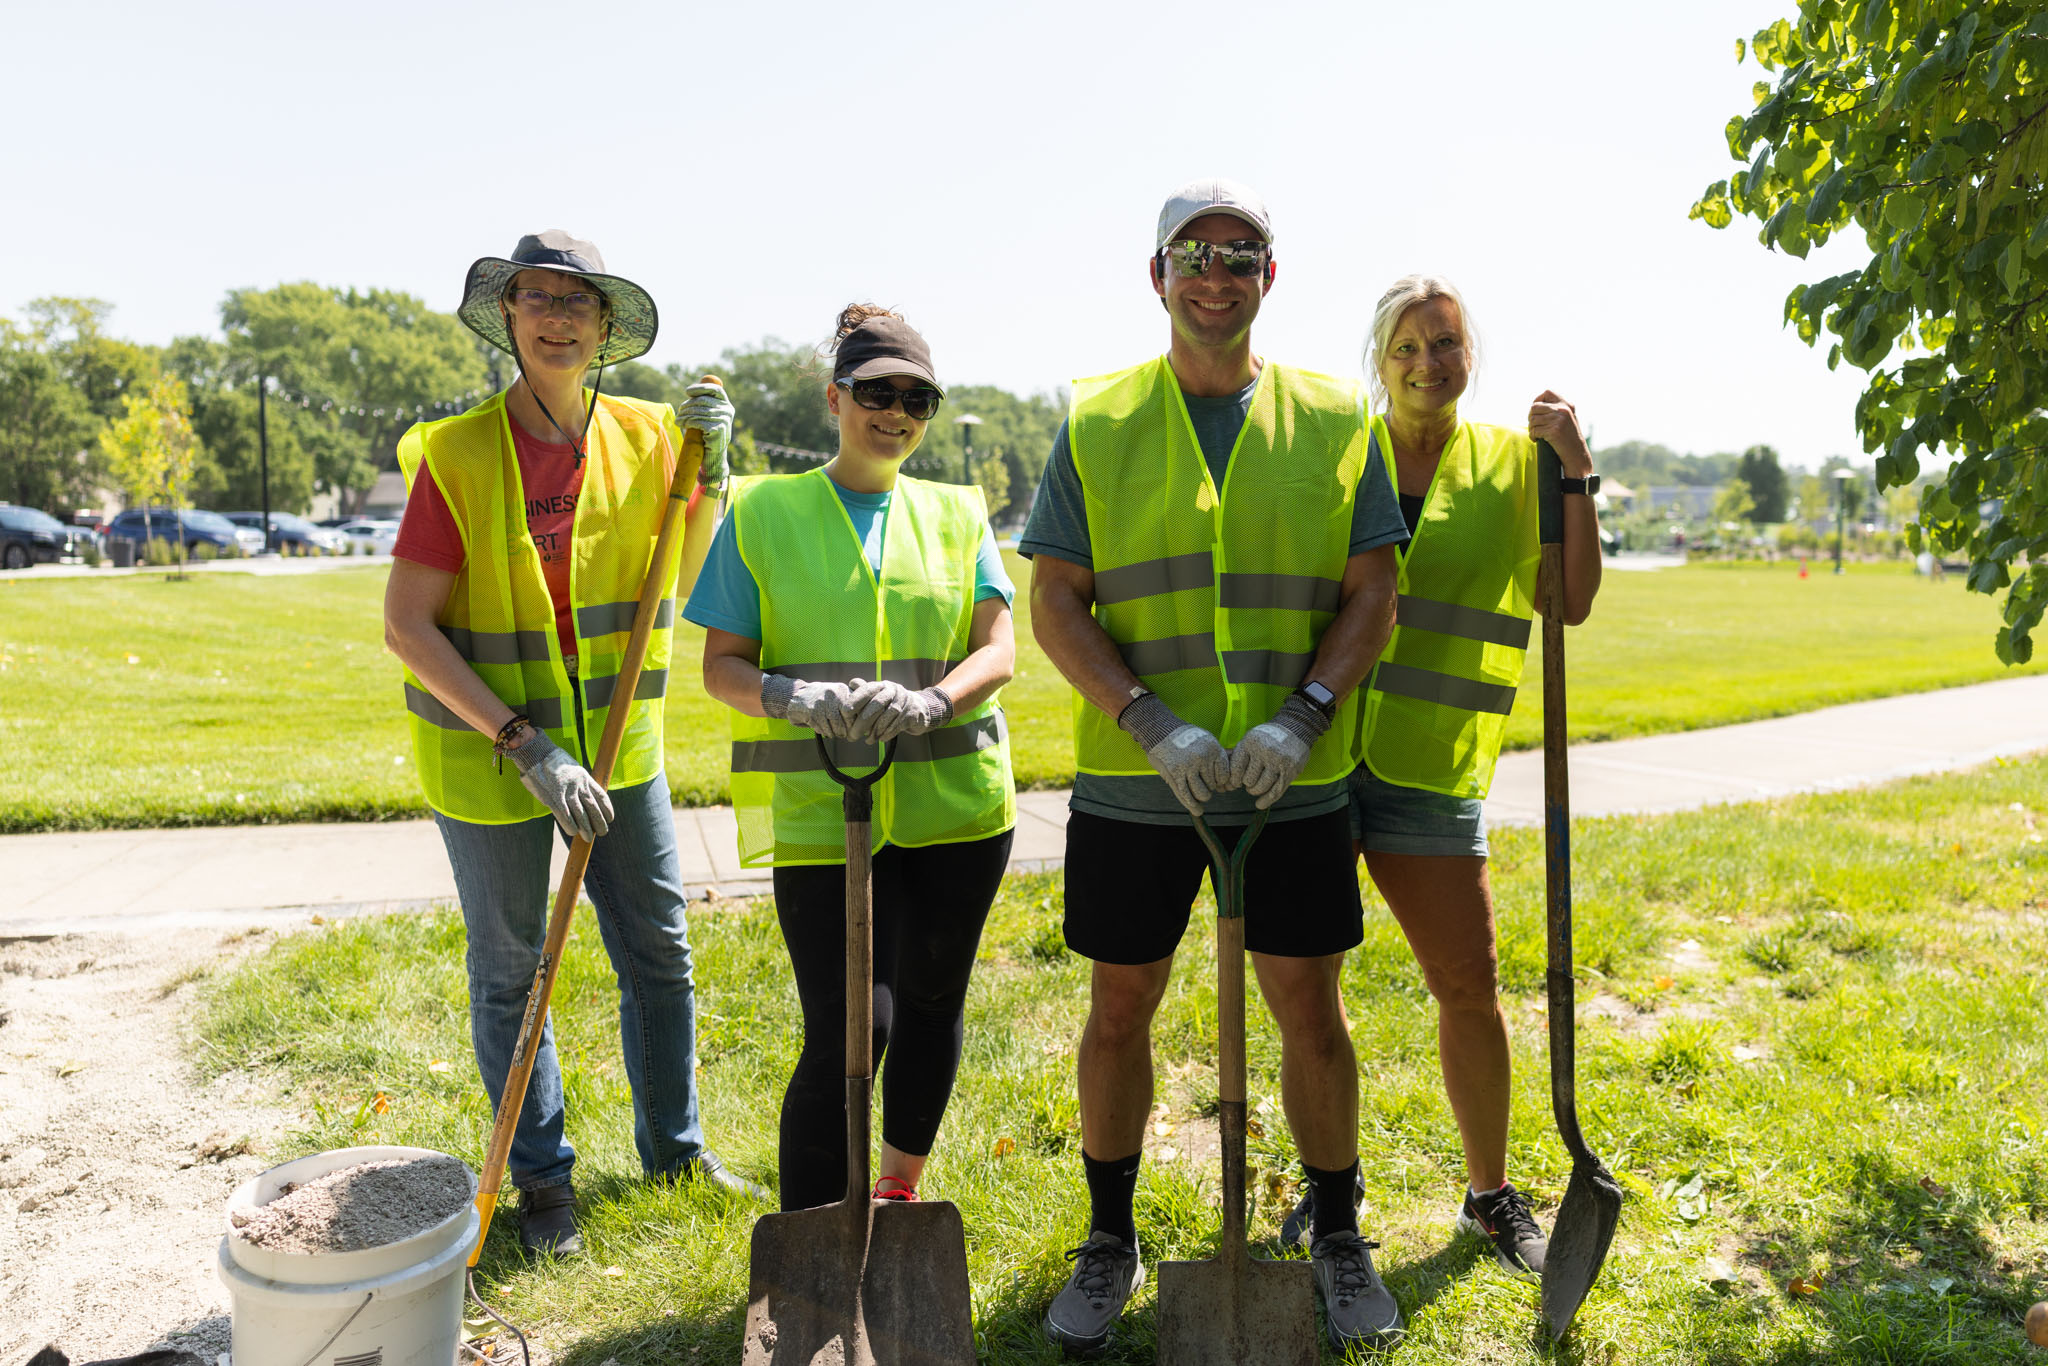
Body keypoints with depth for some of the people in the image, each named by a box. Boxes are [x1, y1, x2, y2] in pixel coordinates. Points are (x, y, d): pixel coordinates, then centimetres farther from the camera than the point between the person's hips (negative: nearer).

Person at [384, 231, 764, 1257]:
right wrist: (525, 745, -24)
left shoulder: (641, 434, -3)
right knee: (509, 975, 11)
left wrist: (711, 464, -6)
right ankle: (541, 1176, 31)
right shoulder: (456, 454, -15)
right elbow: (405, 626, -17)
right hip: (489, 751, -3)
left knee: (660, 957, 12)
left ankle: (675, 1147, 33)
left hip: (617, 742, 4)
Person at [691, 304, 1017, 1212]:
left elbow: (999, 648, 0)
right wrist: (795, 698, -21)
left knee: (931, 1000, 14)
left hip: (953, 796, 3)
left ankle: (903, 1187, 36)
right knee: (846, 1028, -8)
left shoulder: (958, 513, 10)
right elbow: (721, 664, 0)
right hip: (817, 806, -3)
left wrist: (931, 703, -21)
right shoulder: (762, 512, 4)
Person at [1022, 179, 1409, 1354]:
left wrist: (1302, 716, -15)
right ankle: (1111, 1242, 32)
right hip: (1133, 781, 0)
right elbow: (1056, 601, -3)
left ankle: (1340, 1241, 32)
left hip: (1296, 783, 1)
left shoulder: (1335, 419, 5)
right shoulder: (1098, 422, 2)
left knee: (1312, 1011, 9)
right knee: (1120, 1007, 10)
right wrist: (1153, 724, -16)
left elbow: (1374, 592, 1)